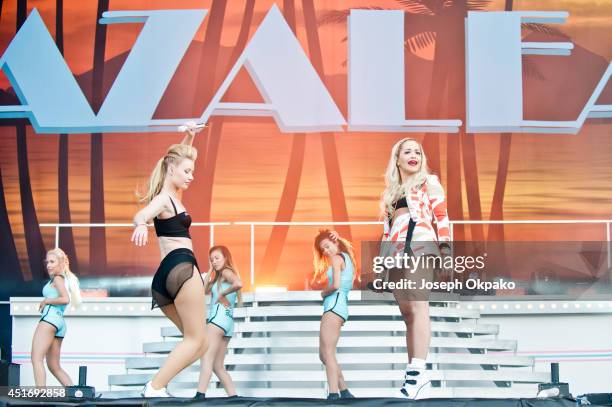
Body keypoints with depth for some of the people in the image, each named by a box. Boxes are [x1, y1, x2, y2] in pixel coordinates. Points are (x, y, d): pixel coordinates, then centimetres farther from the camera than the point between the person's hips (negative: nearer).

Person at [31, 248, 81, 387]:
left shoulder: (57, 278, 0)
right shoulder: (66, 279, 26)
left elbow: (65, 299, -16)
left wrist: (46, 301, -5)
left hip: (50, 317, -10)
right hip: (60, 322, 10)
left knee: (36, 359, -15)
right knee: (54, 367, 11)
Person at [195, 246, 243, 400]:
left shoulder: (227, 272, -1)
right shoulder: (219, 276, 27)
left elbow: (239, 283, -22)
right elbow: (205, 289, 25)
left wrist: (222, 294, -12)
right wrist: (211, 270, 19)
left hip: (219, 317, -10)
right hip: (228, 322, 10)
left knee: (206, 359, -19)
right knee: (218, 366, 7)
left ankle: (200, 395, -30)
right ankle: (233, 397, 1)